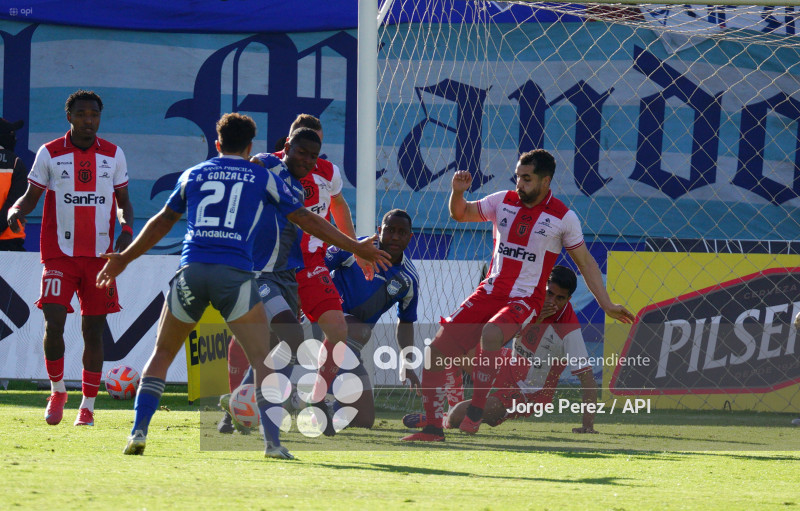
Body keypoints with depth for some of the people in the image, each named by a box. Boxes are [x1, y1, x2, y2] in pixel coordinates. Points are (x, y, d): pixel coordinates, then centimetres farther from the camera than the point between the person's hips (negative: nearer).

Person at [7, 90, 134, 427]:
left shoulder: (113, 155, 7)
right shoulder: (50, 154, 1)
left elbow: (123, 201, 14)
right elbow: (31, 196, 6)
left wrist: (126, 229, -6)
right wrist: (16, 212, -16)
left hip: (100, 256, 2)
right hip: (60, 255, -2)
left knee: (93, 330, 4)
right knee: (53, 323, -14)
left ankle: (88, 406, 13)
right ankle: (57, 390, 9)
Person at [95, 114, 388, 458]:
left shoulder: (193, 175, 20)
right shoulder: (262, 178, 14)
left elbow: (161, 223, 29)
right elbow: (306, 220, 16)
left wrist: (124, 259, 42)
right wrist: (356, 247, 25)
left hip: (191, 272, 2)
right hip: (234, 274, -2)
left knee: (162, 354, 16)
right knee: (263, 361, 3)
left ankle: (138, 433, 4)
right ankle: (272, 440, -11)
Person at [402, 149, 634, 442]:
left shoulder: (563, 217, -3)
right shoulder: (503, 201, 6)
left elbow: (585, 262, 6)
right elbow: (461, 214, 20)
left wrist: (606, 305, 2)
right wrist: (457, 192, -2)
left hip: (525, 299, -5)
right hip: (489, 292, 5)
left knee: (490, 334, -37)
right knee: (439, 347, -9)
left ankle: (476, 412, -25)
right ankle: (433, 427, 1)